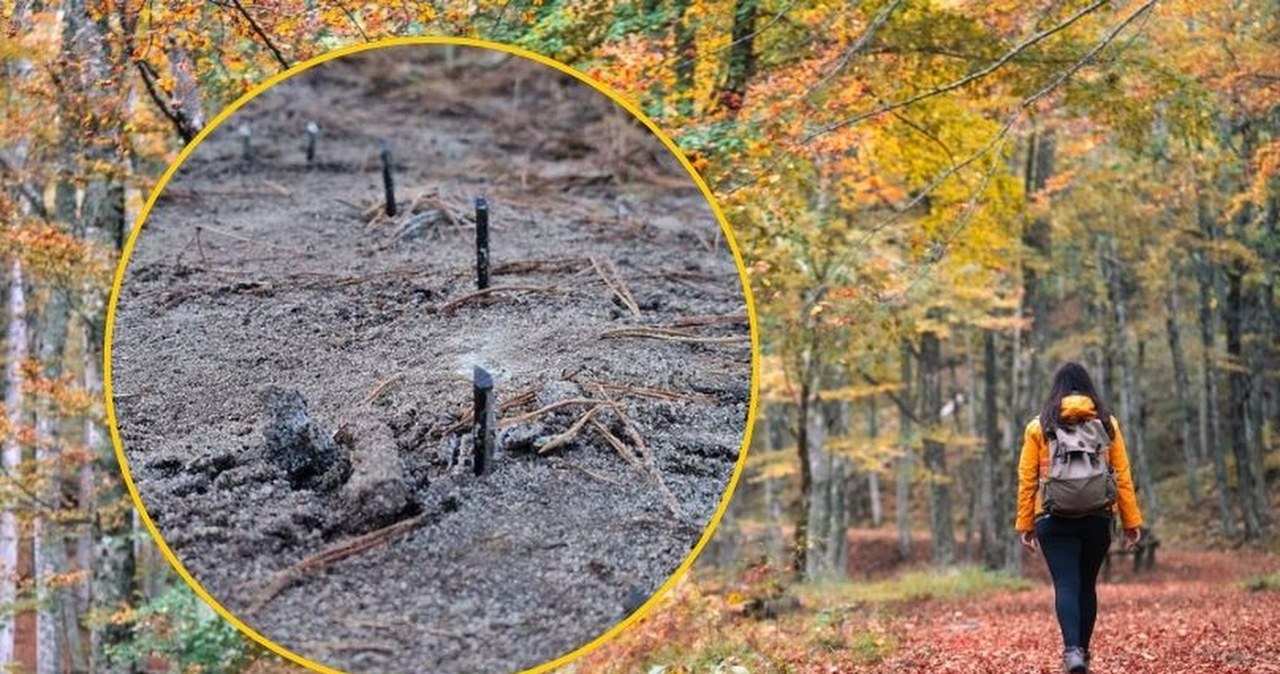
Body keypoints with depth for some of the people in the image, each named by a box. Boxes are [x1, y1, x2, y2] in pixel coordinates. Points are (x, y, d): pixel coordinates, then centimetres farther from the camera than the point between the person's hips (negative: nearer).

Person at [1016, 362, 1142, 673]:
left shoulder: (1039, 427, 2)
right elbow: (1123, 477, 3)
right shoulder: (1107, 424, 5)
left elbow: (1027, 480, 0)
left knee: (1066, 585, -6)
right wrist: (1131, 521, 7)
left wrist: (1025, 525, 5)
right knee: (1087, 585, 15)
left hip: (1055, 519, -2)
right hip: (1097, 518, 2)